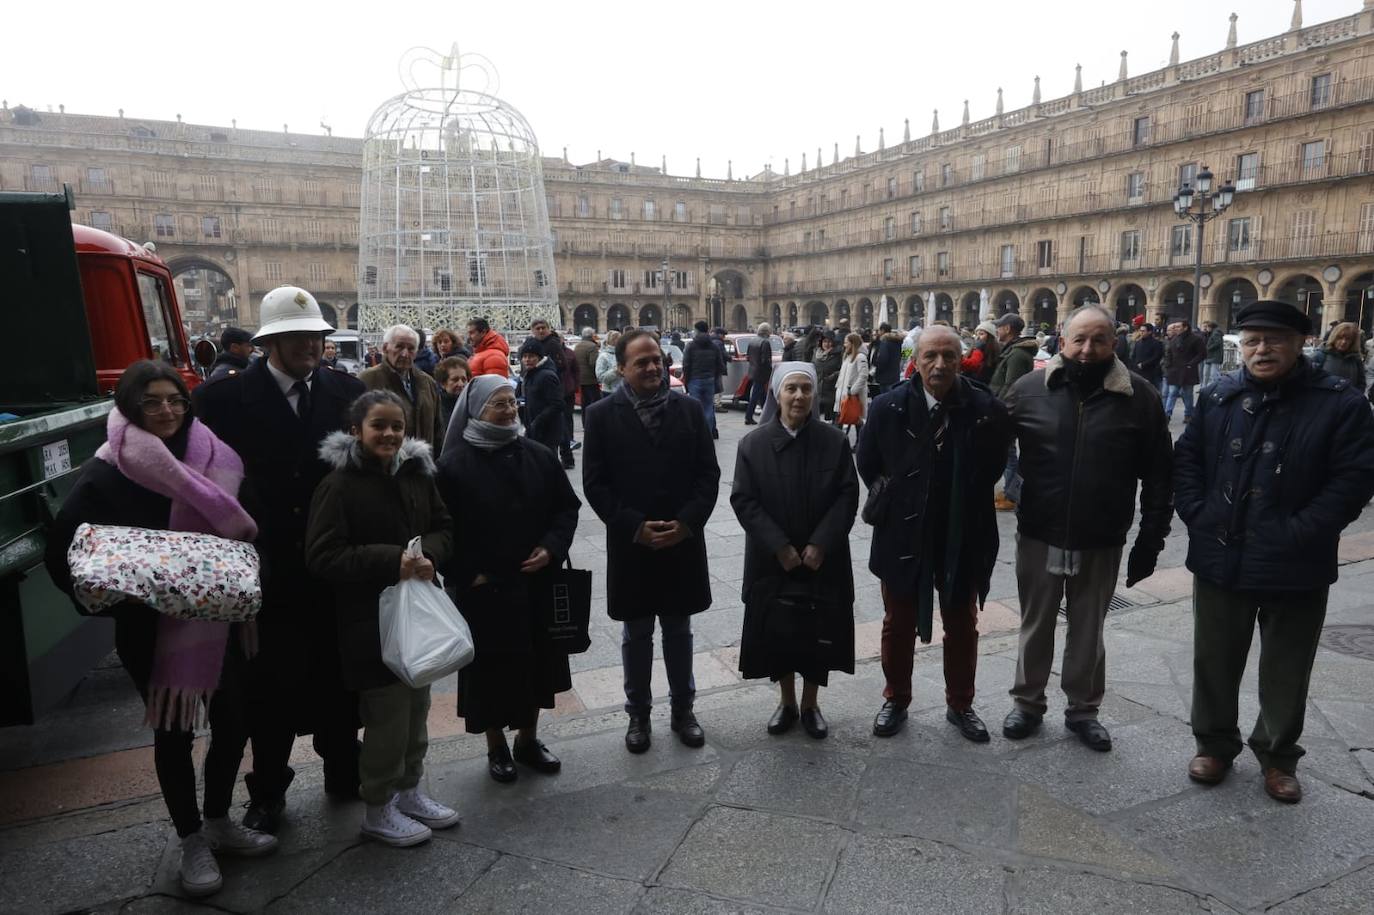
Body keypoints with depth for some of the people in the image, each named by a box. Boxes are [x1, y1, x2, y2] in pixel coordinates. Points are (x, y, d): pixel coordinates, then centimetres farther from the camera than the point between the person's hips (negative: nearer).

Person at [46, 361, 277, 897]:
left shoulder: (214, 460, -3)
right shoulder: (105, 474, -11)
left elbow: (238, 529, 9)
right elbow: (62, 553, -10)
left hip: (213, 617, 3)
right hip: (148, 625, -3)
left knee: (234, 718, 10)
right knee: (174, 729, 8)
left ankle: (219, 822, 34)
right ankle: (192, 842, 28)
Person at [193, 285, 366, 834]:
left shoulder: (347, 392, 0)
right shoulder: (224, 398, -7)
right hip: (267, 572, -2)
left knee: (338, 678, 16)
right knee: (270, 685, 11)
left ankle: (343, 774, 35)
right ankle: (267, 793, 29)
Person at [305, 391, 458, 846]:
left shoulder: (416, 473, 4)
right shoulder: (339, 484, -13)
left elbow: (444, 527, 11)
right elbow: (321, 556, -16)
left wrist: (430, 554, -11)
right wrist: (392, 560, -23)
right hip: (371, 620, -6)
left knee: (417, 709, 17)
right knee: (386, 715, 2)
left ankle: (409, 791, 36)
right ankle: (378, 811, 22)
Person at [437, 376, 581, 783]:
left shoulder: (539, 455, 1)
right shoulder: (454, 464, -9)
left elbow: (567, 506, 7)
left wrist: (551, 548, -7)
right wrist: (468, 574, -11)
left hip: (538, 582, 4)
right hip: (484, 589, -3)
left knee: (537, 662, 14)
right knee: (492, 668, 8)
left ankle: (528, 740, 34)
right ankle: (497, 749, 29)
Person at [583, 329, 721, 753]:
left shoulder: (688, 409, 1)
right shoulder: (602, 415, -5)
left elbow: (708, 473, 0)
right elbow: (595, 484, -7)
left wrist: (686, 523, -12)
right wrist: (635, 527, -15)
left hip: (683, 542, 2)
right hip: (630, 545, -1)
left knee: (678, 631, 15)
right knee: (636, 635, 13)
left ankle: (683, 710, 32)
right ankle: (638, 714, 29)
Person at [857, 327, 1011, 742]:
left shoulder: (988, 410, -13)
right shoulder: (889, 407, -13)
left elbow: (991, 468, 2)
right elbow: (868, 467, 1)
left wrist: (964, 504, 1)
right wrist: (898, 504, 3)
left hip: (963, 540, 1)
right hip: (904, 537, 0)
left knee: (962, 628, 17)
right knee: (898, 626, 16)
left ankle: (960, 705, 38)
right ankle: (895, 701, 36)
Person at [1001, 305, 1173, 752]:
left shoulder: (1139, 396, -7)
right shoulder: (1029, 389, -5)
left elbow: (1158, 475, -3)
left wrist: (1151, 539, -3)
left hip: (1101, 542, 0)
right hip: (1038, 536, 1)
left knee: (1088, 630, 16)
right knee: (1036, 625, 16)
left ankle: (1083, 709, 35)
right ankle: (1027, 703, 34)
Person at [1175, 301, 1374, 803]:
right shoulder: (1218, 397, 4)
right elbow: (1186, 459, 9)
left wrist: (1297, 535, -17)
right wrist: (1198, 516, -4)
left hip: (1295, 567, -2)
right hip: (1220, 559, 2)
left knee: (1286, 670, 13)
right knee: (1215, 660, 14)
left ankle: (1277, 755, 33)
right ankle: (1214, 743, 32)